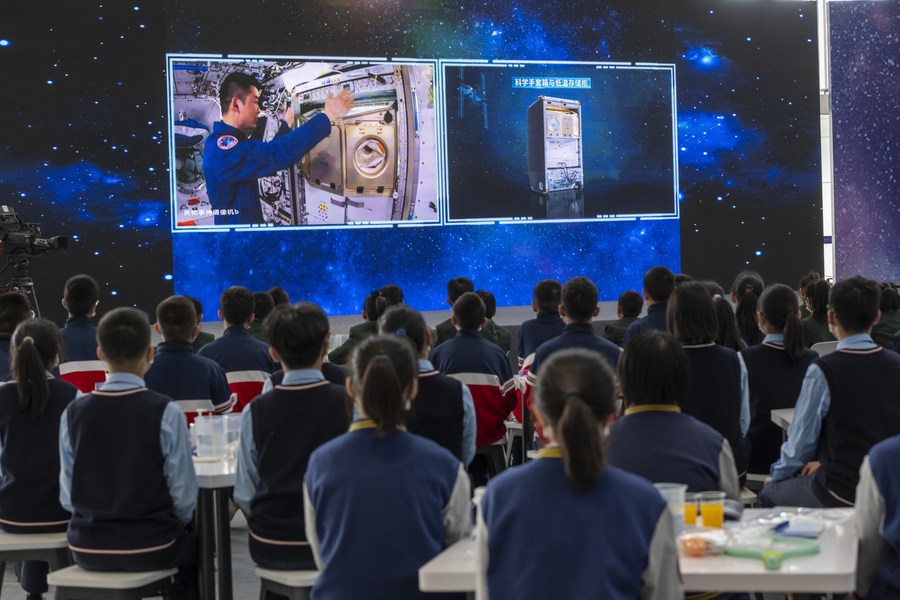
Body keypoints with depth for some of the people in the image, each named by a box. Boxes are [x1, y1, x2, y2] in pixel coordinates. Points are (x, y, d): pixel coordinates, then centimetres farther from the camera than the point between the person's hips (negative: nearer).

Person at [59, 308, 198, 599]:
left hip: (87, 548, 3)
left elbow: (68, 496, -3)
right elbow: (183, 496, -12)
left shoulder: (73, 413, -6)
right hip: (150, 547, -3)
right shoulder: (166, 412, -15)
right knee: (191, 542, 30)